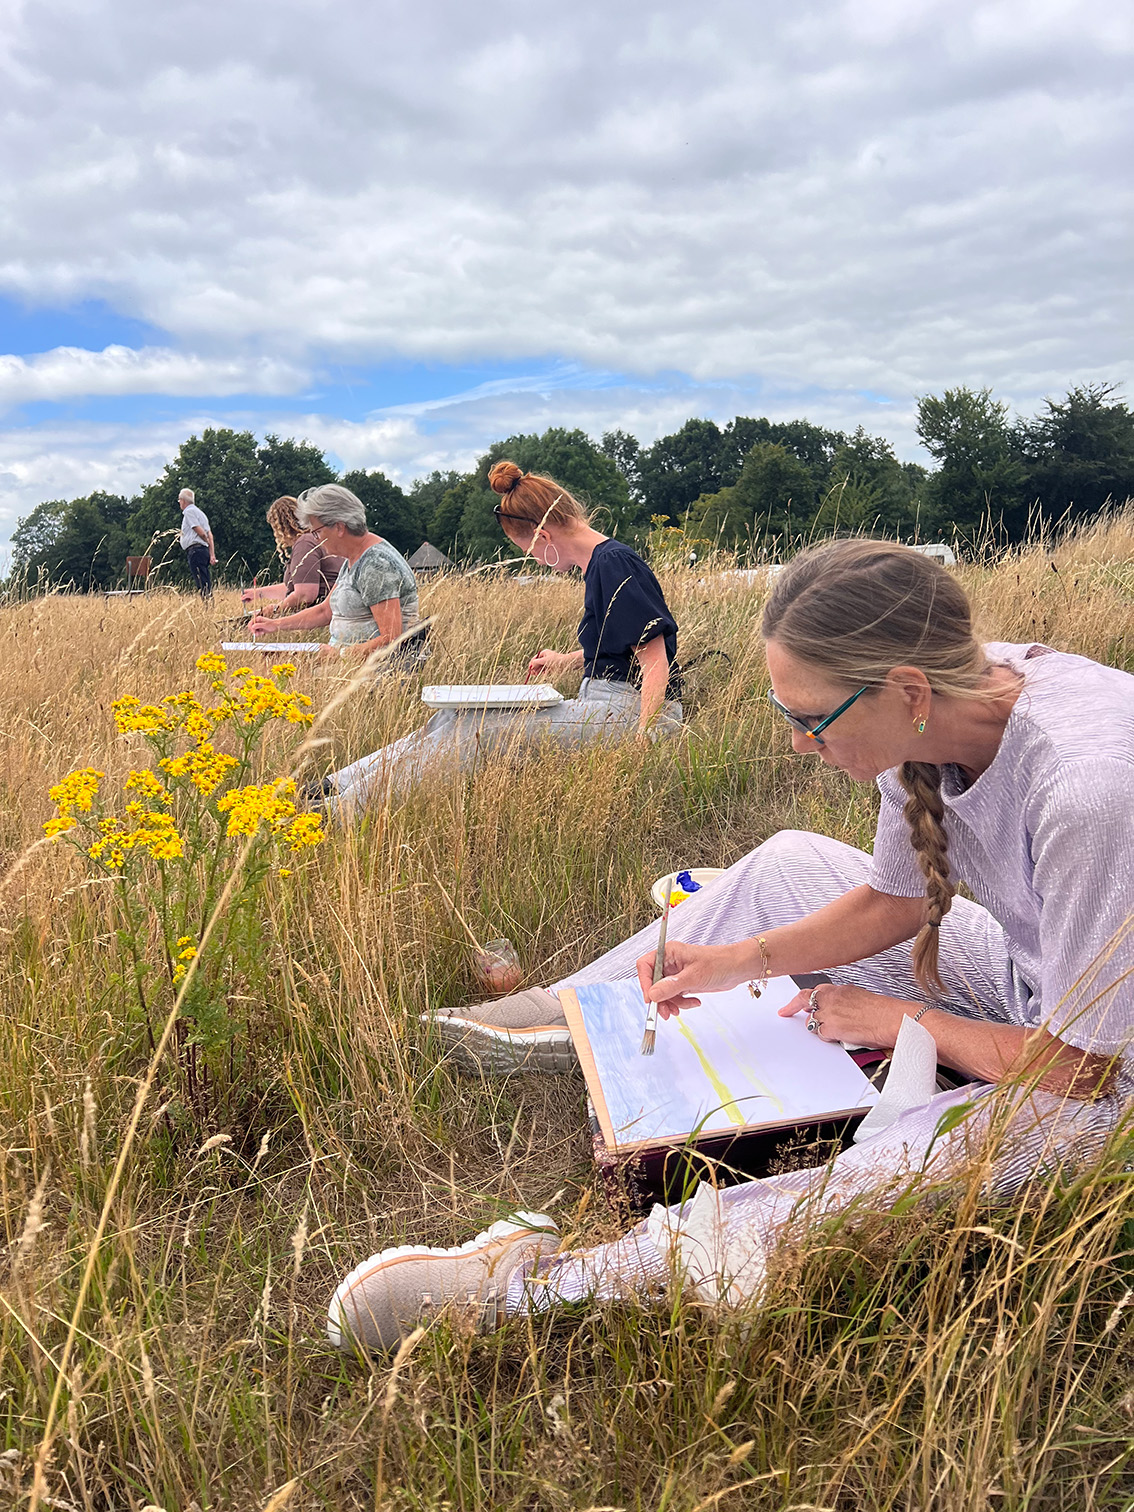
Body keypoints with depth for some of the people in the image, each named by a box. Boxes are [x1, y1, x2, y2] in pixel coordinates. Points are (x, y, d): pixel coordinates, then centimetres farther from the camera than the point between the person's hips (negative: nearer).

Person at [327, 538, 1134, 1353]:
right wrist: (740, 959, -8)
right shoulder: (938, 711, -13)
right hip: (1024, 975, 8)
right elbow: (894, 901, 2)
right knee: (789, 863, 8)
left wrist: (897, 1020, -13)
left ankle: (539, 1280, -26)